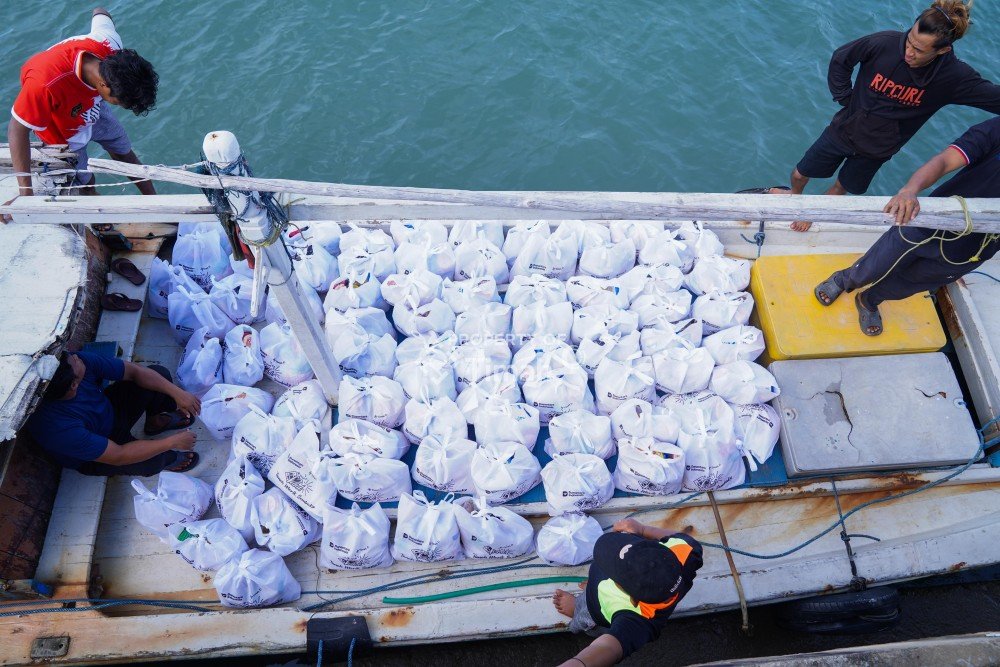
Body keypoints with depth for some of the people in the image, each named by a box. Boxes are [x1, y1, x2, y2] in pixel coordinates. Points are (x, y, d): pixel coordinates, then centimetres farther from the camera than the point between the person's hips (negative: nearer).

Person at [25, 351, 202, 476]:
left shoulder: (83, 361, -30)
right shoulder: (60, 429, -42)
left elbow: (134, 371, -15)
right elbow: (118, 456, -33)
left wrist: (177, 392, -23)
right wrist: (172, 441, -27)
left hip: (110, 409, 6)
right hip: (92, 457, -6)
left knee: (160, 373, -8)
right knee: (151, 461, -32)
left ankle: (156, 421, 24)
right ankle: (167, 459, 8)